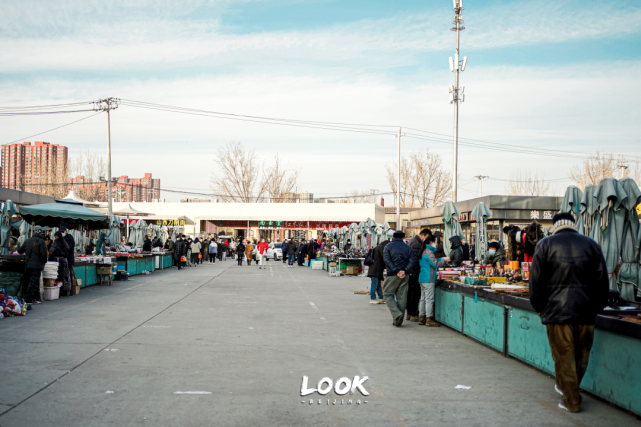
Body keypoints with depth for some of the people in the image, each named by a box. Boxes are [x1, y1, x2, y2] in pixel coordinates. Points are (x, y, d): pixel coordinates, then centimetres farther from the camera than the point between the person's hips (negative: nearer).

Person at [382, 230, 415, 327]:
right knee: (401, 297, 7)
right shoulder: (408, 248, 11)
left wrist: (396, 271, -15)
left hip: (392, 275, -3)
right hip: (404, 276, 3)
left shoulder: (388, 247, 3)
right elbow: (411, 262, -2)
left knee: (388, 295, 6)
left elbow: (387, 260, -11)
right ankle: (399, 321, 10)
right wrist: (405, 271, -12)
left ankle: (397, 314, -14)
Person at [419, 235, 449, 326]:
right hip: (428, 279, -10)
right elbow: (436, 264, -17)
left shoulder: (425, 251, 15)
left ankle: (421, 318, 17)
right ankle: (429, 319, -4)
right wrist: (444, 260, -3)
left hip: (422, 279, 10)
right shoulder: (429, 252, -16)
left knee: (423, 298, 12)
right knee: (429, 299, -6)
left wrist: (441, 259, 13)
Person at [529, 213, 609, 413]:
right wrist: (597, 307, 16)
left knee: (563, 357, 4)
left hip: (557, 311, -2)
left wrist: (538, 306, 10)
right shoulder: (591, 244, 7)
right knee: (581, 356, 18)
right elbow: (602, 281, 7)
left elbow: (536, 279, 0)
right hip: (585, 312, 3)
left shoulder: (546, 244, 1)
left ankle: (572, 401, 6)